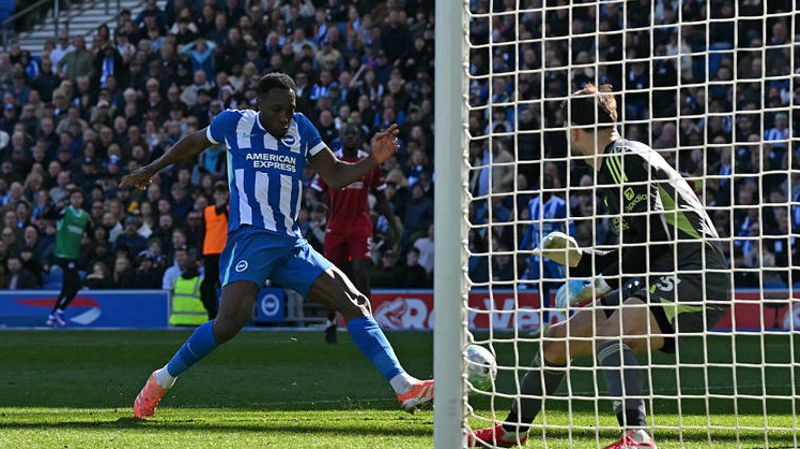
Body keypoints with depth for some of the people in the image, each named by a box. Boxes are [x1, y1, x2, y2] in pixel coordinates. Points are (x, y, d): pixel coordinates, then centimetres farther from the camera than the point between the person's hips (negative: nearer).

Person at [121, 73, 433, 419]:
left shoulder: (301, 128, 13)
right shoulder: (234, 123, 4)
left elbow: (335, 176, 11)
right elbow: (194, 143, 23)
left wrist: (373, 160, -6)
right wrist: (152, 169, 31)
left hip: (292, 244, 5)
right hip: (250, 238, -5)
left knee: (353, 302, -6)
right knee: (230, 321, -25)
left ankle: (404, 386, -8)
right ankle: (162, 380, -7)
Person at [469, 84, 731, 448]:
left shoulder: (623, 159, -9)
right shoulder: (614, 165, 22)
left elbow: (656, 238, -19)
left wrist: (605, 284, -10)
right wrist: (577, 258, 15)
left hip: (695, 274, -10)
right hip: (665, 278, 10)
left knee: (610, 335, -36)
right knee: (558, 341, 16)